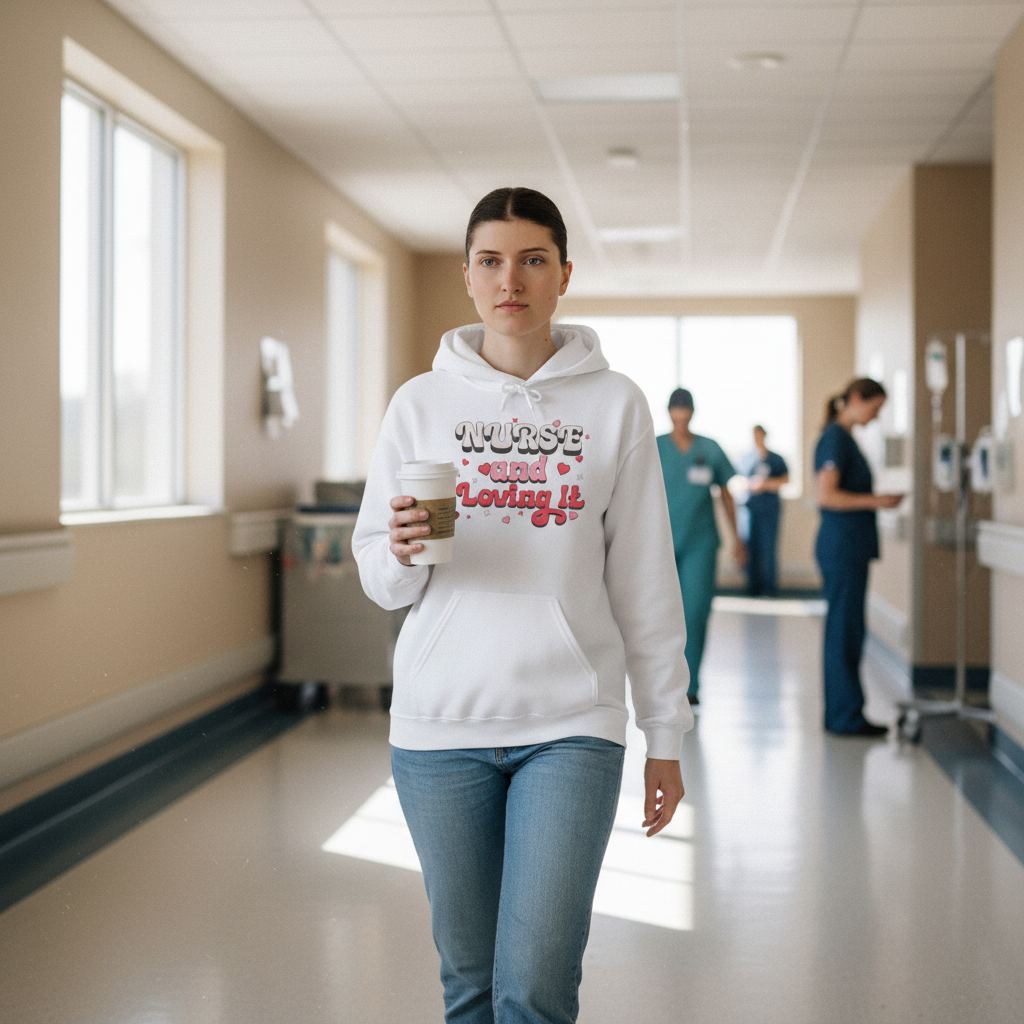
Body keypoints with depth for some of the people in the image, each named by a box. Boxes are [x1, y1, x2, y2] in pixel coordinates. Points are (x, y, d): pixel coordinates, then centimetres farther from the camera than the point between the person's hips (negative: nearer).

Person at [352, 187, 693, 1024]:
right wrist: (404, 554, -17)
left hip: (571, 720, -1)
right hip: (440, 722, 2)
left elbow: (645, 581, 4)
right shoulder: (422, 404, 5)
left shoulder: (614, 404, 3)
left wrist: (665, 733, 3)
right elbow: (380, 580, 7)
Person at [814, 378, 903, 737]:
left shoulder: (842, 437, 18)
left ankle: (840, 714, 17)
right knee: (845, 632, -6)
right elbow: (826, 496, -21)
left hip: (849, 547, 10)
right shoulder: (835, 438, -12)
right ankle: (847, 716, -1)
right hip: (842, 545, -10)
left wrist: (876, 500, 14)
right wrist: (875, 501, -17)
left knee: (844, 631, 12)